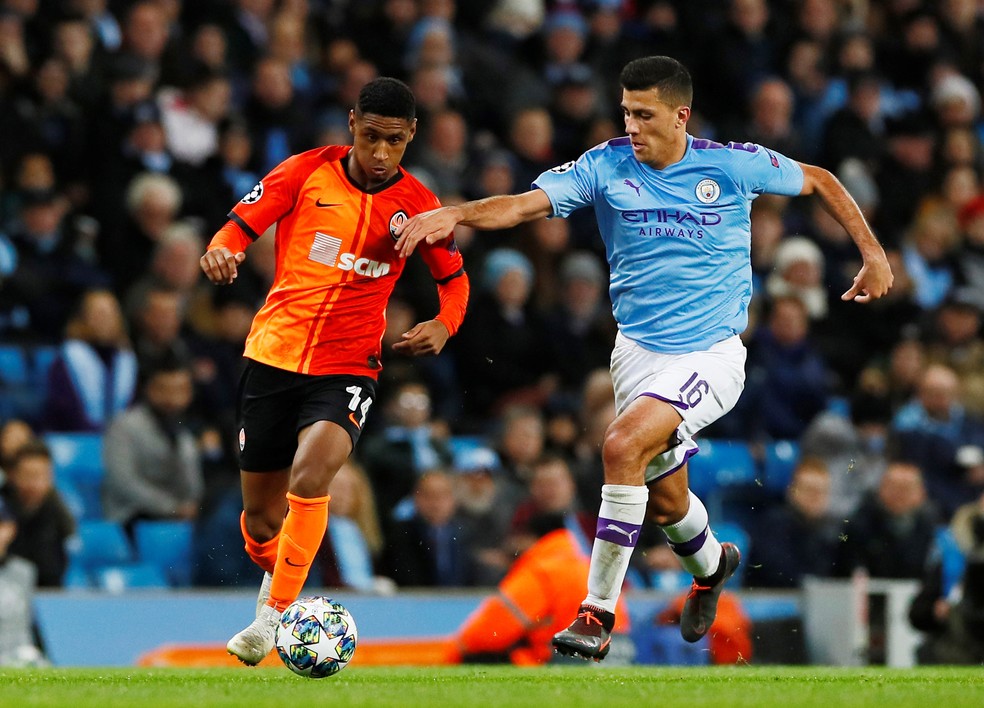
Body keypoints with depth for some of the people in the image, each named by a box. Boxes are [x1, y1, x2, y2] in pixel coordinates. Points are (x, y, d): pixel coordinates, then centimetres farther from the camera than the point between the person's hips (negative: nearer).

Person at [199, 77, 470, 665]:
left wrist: (443, 326, -10)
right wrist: (220, 251, -20)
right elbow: (242, 224, 3)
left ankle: (273, 616, -24)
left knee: (311, 473, -30)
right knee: (261, 517, 9)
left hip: (348, 366, -2)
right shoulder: (308, 171, -3)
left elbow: (454, 279, 11)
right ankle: (276, 578, 42)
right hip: (274, 353, 2)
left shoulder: (416, 204, -2)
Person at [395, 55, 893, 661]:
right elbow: (525, 204, -17)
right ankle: (712, 565, 52)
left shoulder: (732, 165, -8)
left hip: (710, 355, -4)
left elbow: (818, 180, 7)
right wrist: (454, 214, -35)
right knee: (666, 501, 14)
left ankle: (599, 613, -20)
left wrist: (873, 254, 3)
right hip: (638, 353, 4)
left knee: (624, 444, -27)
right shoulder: (607, 167, -6)